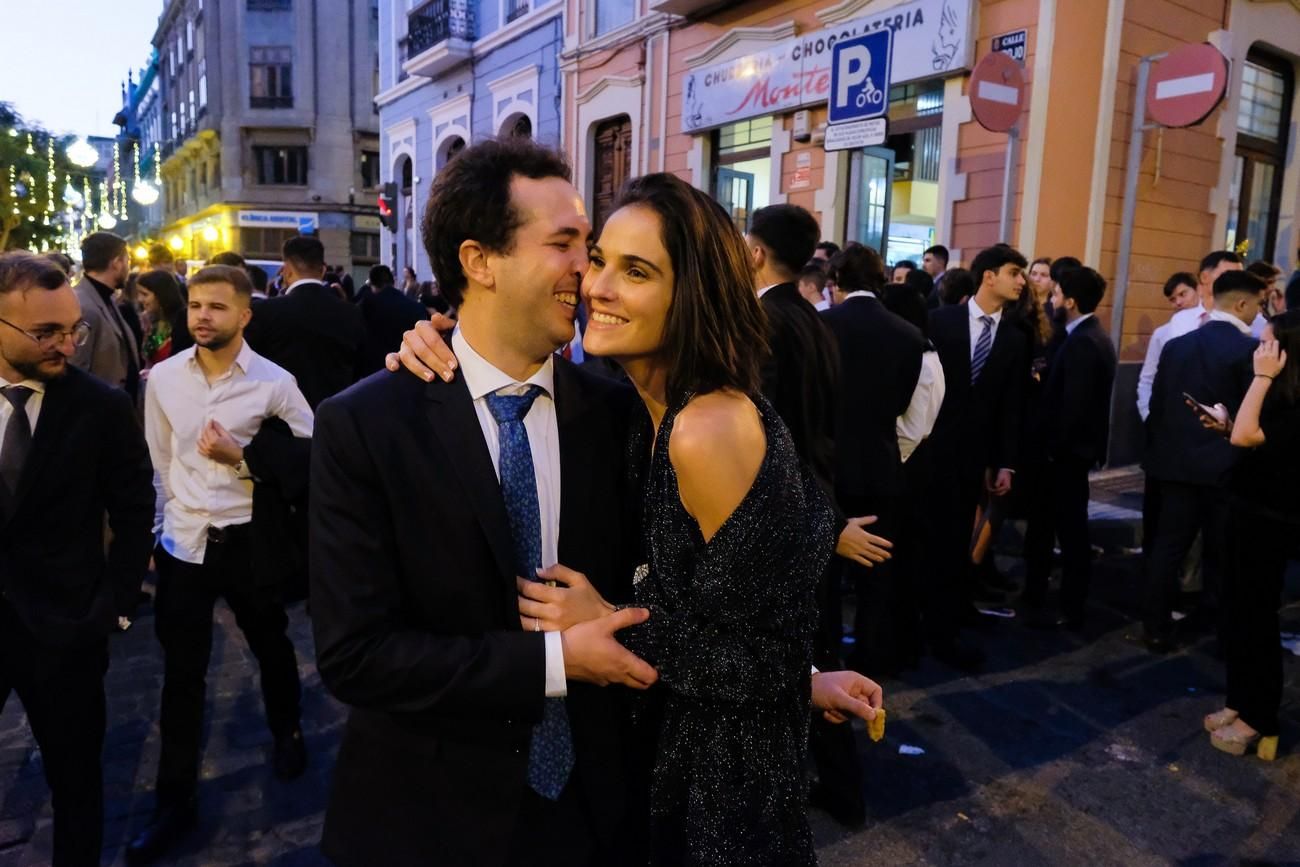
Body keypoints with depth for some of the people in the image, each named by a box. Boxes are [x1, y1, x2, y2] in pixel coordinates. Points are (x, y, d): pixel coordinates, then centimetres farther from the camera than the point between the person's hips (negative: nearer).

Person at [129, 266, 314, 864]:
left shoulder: (274, 383, -11)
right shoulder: (163, 377, -1)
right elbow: (157, 460, 8)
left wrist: (243, 458, -20)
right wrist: (155, 530, 9)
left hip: (248, 538, -2)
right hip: (182, 539, 3)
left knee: (271, 646, 19)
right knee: (181, 671, 9)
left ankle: (287, 733, 47)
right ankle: (176, 800, 25)